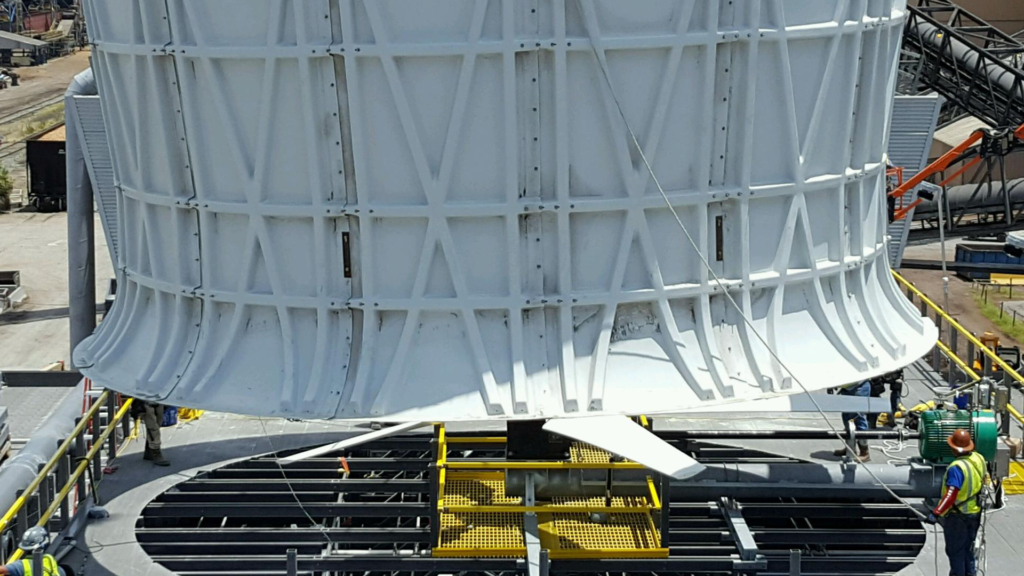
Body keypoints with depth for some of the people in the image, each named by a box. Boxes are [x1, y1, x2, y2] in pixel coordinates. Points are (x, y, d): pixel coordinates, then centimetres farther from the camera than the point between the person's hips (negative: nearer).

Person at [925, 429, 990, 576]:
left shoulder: (956, 468, -29)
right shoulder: (979, 459, -5)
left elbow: (951, 495, -35)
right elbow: (986, 481, 12)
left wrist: (936, 513, -37)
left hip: (957, 515, -8)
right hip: (975, 512, 8)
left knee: (955, 550, 8)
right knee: (969, 547, 22)